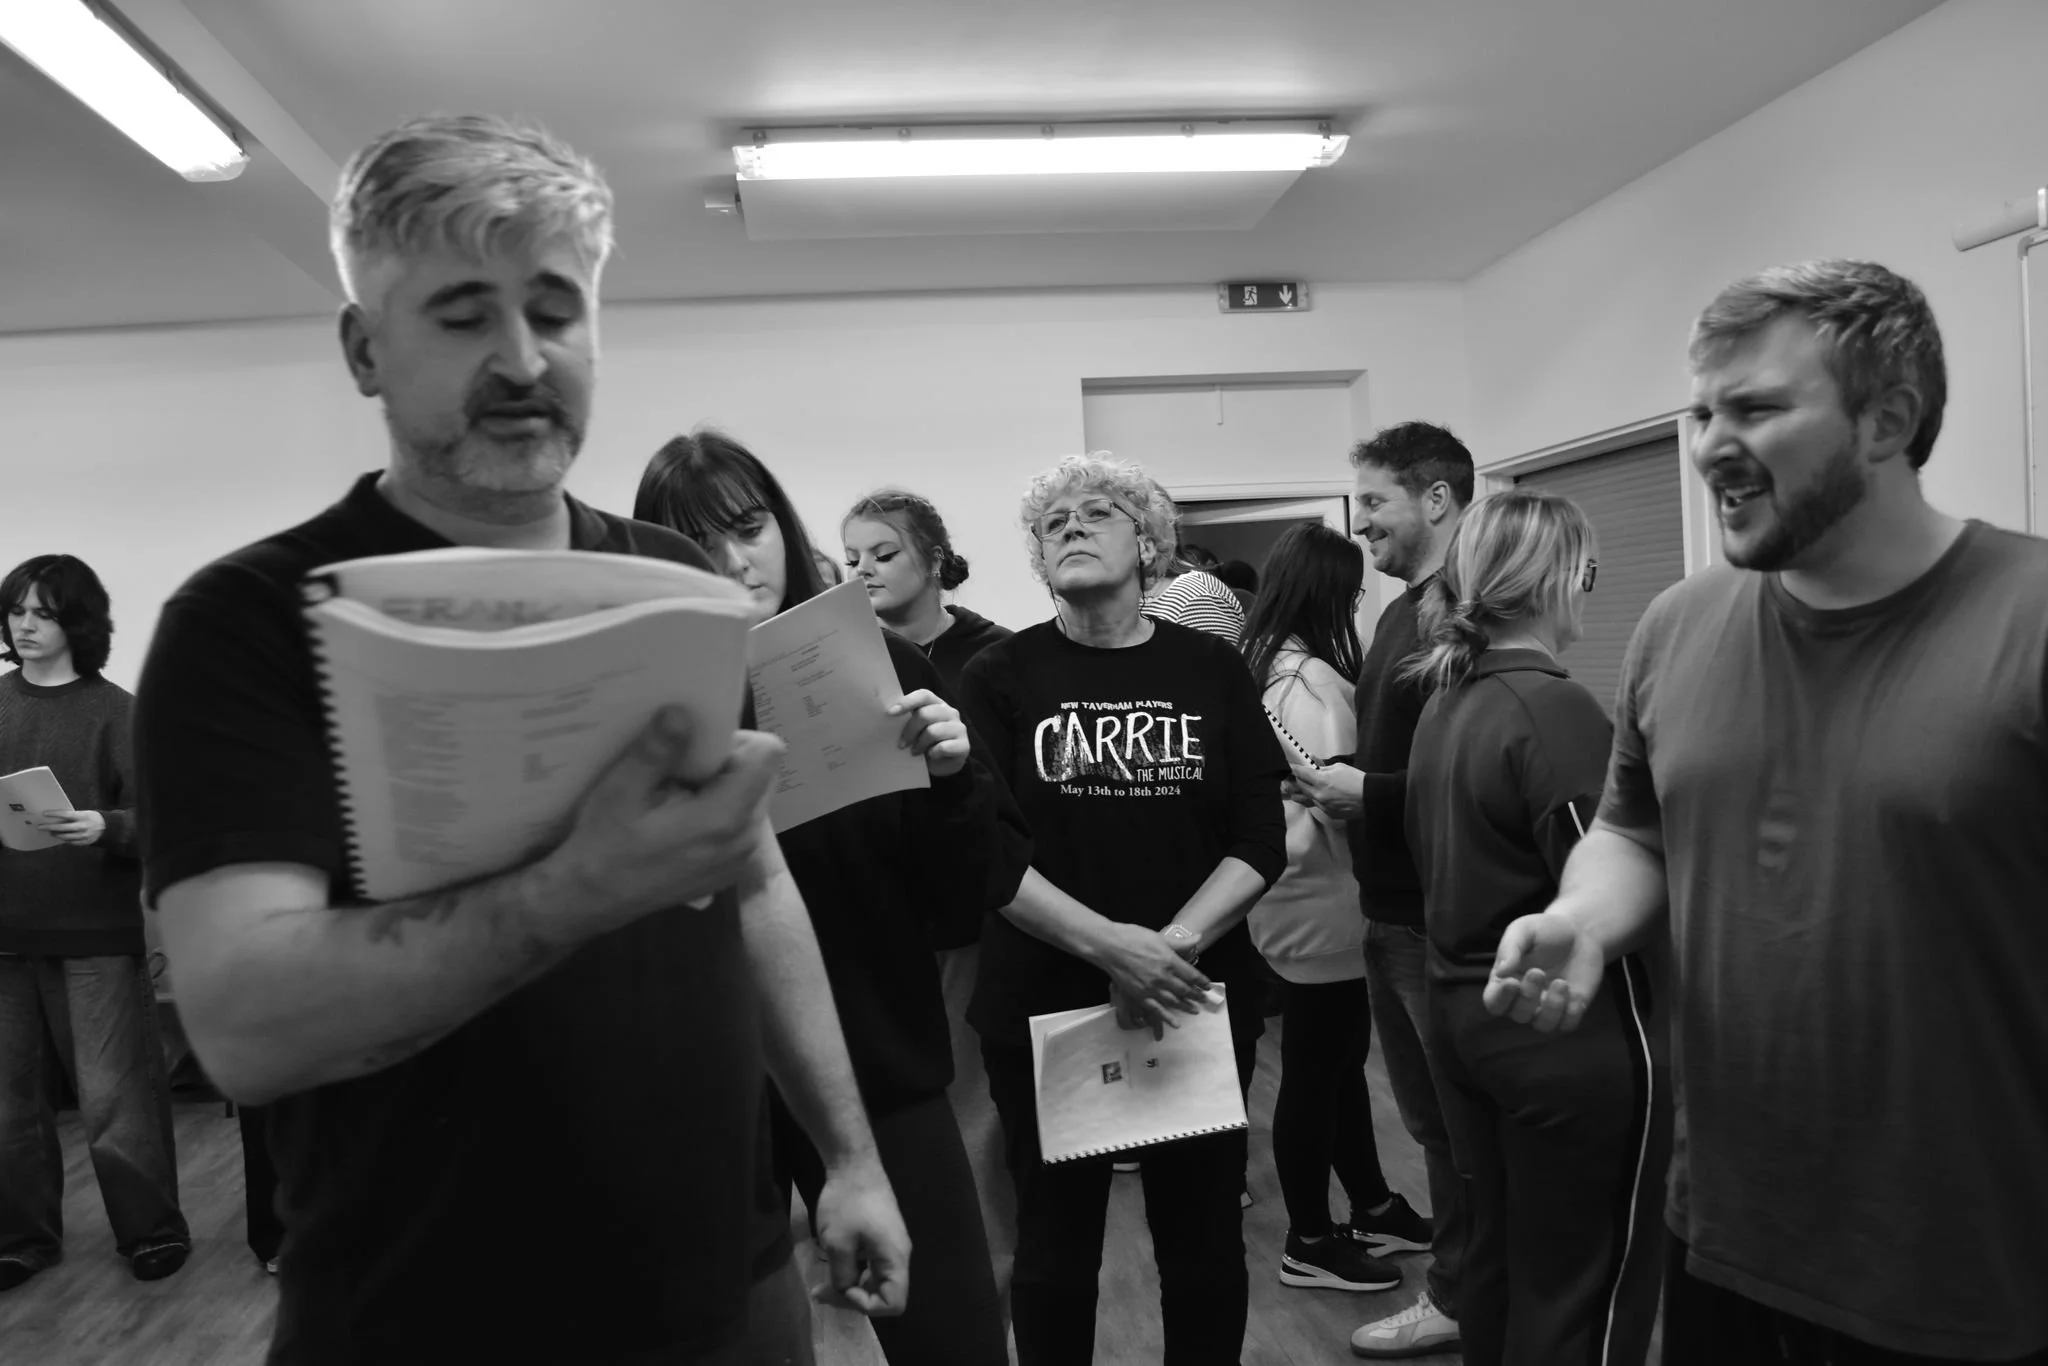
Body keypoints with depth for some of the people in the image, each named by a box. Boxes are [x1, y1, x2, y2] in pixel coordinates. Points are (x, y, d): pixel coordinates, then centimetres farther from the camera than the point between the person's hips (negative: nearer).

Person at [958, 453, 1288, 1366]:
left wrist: (1174, 943, -17)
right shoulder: (998, 677, -2)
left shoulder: (1212, 670, 3)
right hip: (1042, 1006, -1)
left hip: (1197, 1000, 2)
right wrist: (1110, 944, -22)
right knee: (1055, 1242, 12)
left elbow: (1261, 844, -2)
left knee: (1204, 1238, 14)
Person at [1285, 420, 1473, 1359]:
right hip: (1391, 909, 9)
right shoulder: (1401, 615, 13)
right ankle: (1457, 1288, 34)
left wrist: (1369, 794, -20)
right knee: (1433, 1116, 19)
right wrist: (1335, 782, 0)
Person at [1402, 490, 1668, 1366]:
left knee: (1497, 1252, 21)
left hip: (1463, 1011, 8)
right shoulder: (1554, 711, -19)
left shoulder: (1444, 704, 7)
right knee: (1586, 1289, 6)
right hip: (1570, 1031, -8)